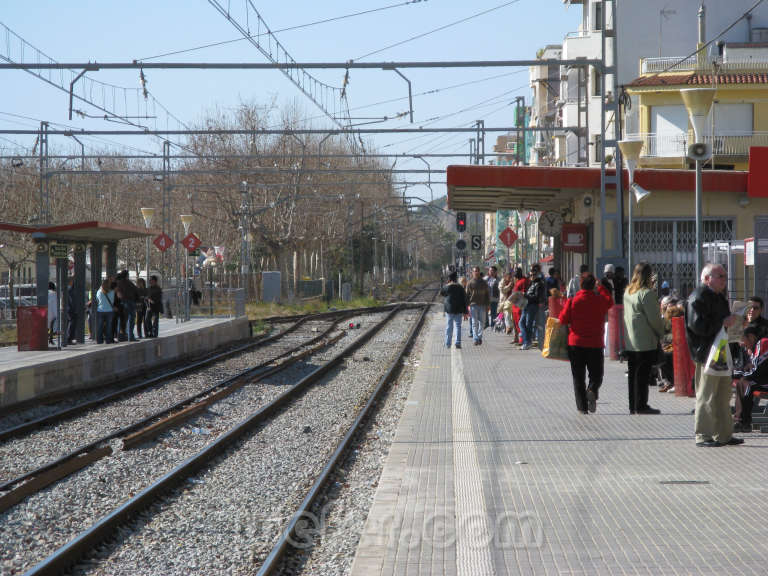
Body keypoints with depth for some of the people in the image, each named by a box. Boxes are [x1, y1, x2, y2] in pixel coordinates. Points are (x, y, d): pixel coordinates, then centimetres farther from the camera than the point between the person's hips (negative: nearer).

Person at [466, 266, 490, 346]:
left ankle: (479, 336, 11)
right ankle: (476, 339, -7)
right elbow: (467, 295, 4)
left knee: (482, 322, 2)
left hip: (482, 305, 2)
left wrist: (487, 305, 6)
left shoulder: (483, 283, 9)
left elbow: (487, 294, 13)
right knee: (474, 323, -5)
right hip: (473, 305, -2)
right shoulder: (470, 283, 3)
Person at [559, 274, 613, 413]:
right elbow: (610, 301, 20)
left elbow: (563, 320, -4)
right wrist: (600, 287, 23)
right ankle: (592, 391, -20)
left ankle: (582, 407, 1)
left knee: (578, 377, 7)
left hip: (576, 343, 0)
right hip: (595, 344, 0)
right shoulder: (600, 300, -3)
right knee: (596, 375, 11)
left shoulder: (572, 301, -7)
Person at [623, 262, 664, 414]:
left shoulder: (628, 292, 9)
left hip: (629, 341, 8)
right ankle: (641, 406, 0)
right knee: (643, 374, -3)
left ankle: (633, 406, 16)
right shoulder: (647, 293, -15)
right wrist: (661, 333, 2)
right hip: (645, 342, -8)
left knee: (633, 373, 12)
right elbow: (654, 318, -14)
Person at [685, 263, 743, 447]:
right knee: (706, 395, -5)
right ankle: (702, 436, 1)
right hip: (706, 354, -10)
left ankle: (724, 434, 22)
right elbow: (698, 326, -23)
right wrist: (723, 323, -19)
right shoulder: (698, 297, -14)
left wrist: (731, 321, 8)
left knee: (723, 394, 14)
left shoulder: (718, 296, 17)